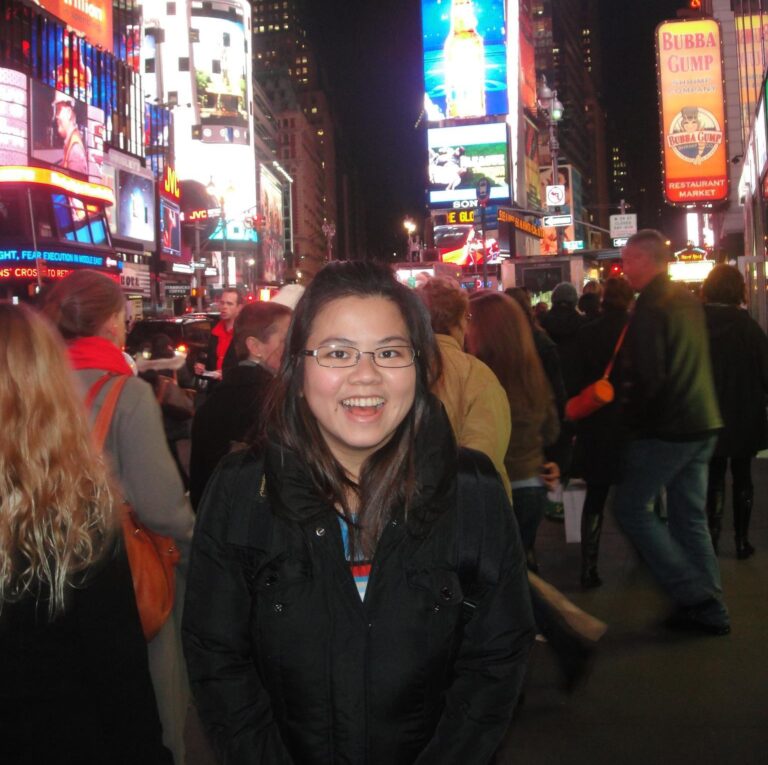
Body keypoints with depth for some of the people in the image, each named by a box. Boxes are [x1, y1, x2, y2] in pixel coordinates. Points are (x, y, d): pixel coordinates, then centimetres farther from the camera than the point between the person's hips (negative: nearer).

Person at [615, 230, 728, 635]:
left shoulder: (650, 308, -16)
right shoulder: (688, 301, 12)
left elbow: (647, 377, -22)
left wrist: (631, 420, -9)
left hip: (666, 429, -9)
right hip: (702, 423, 9)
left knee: (630, 506, 3)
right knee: (691, 516, 14)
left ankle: (692, 595, 1)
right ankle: (709, 608, 18)